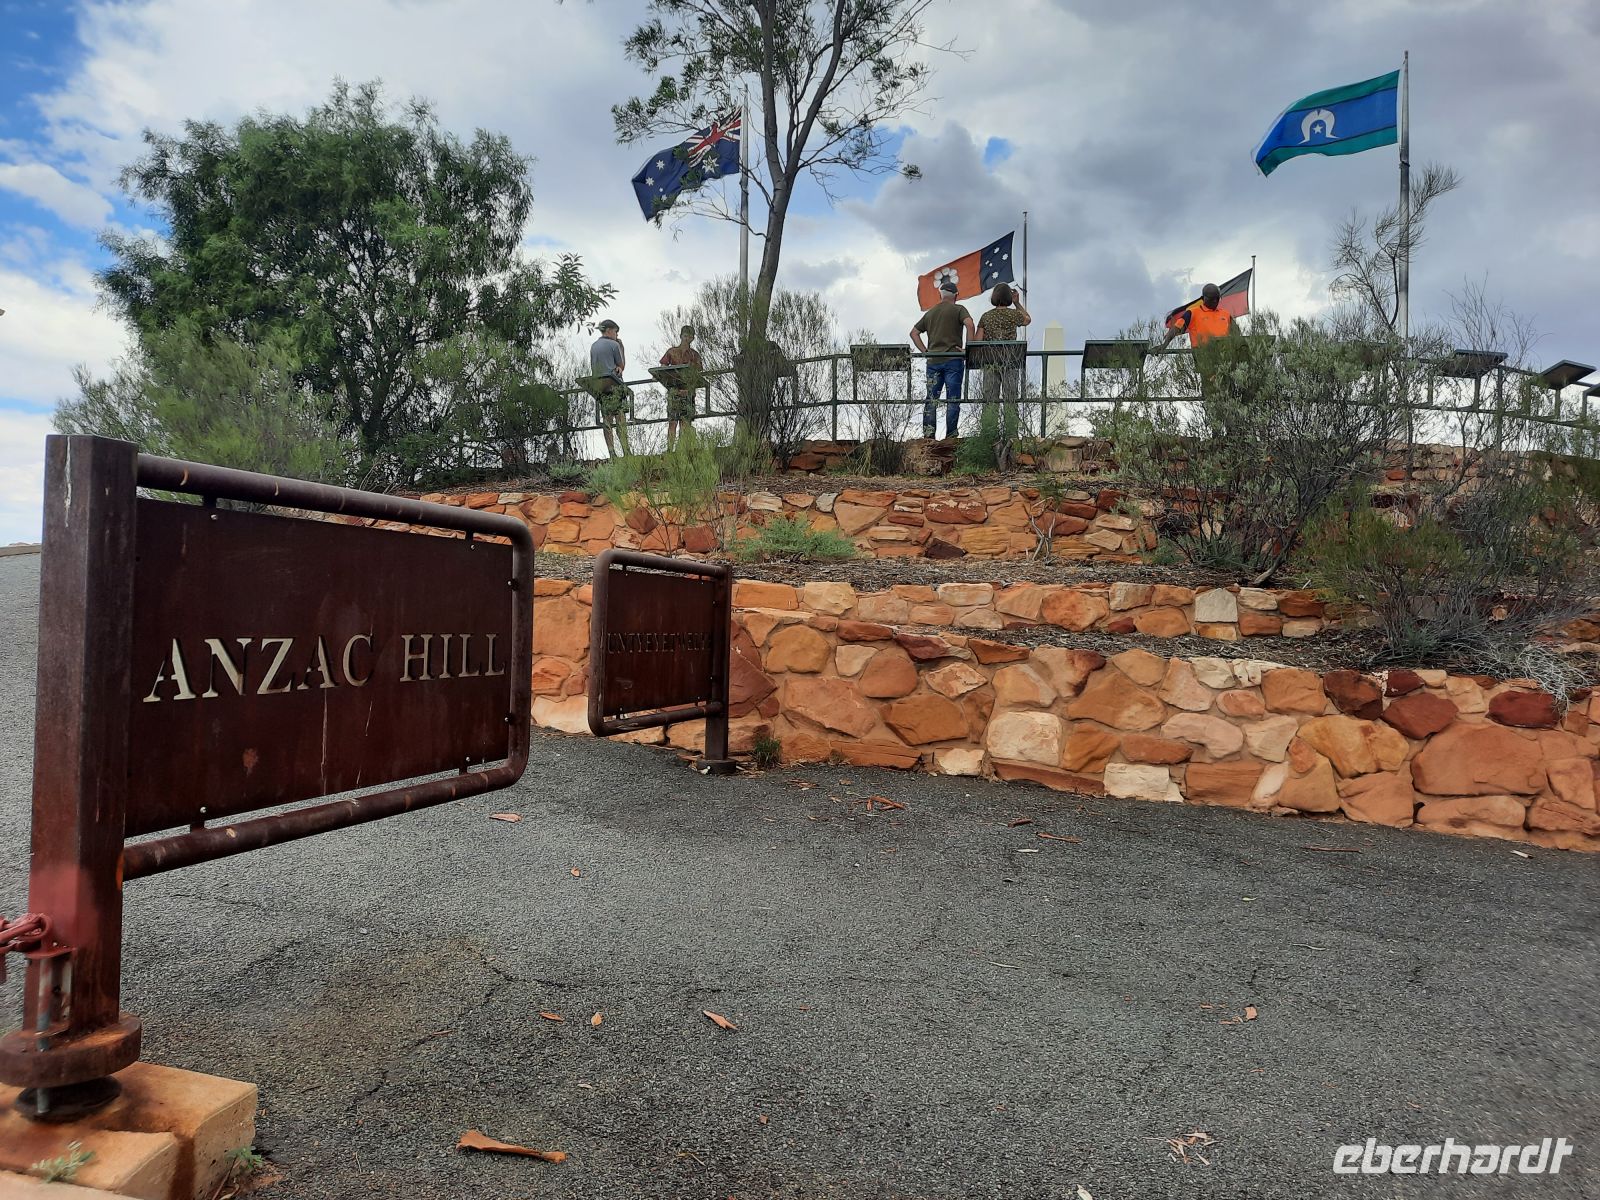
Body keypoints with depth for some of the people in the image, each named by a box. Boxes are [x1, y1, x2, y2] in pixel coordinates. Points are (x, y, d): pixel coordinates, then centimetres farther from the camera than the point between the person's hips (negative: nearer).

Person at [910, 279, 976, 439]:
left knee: (931, 400, 7)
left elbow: (914, 332, 18)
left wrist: (925, 351, 12)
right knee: (953, 401, -1)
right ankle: (950, 437, -4)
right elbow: (970, 324, -16)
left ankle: (928, 436, 2)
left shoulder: (930, 312, 17)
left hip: (933, 360, 4)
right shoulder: (958, 309, 2)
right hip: (953, 359, -4)